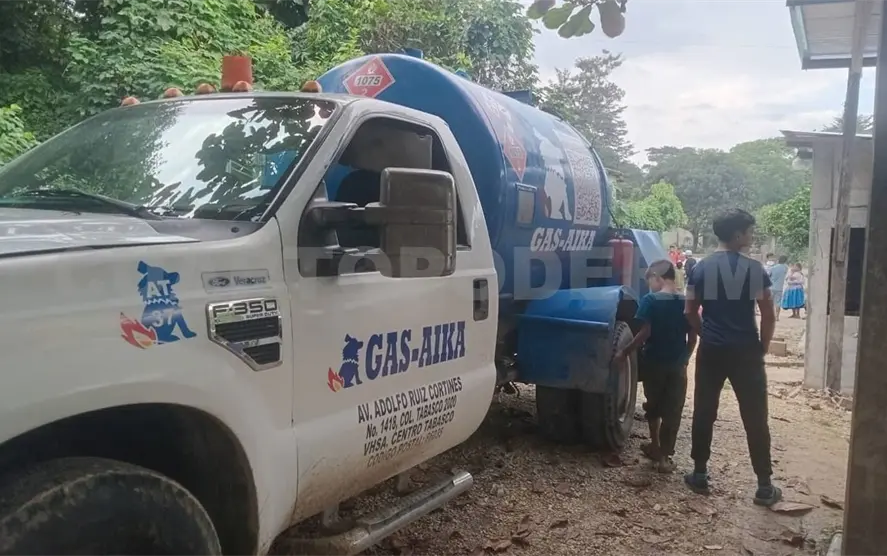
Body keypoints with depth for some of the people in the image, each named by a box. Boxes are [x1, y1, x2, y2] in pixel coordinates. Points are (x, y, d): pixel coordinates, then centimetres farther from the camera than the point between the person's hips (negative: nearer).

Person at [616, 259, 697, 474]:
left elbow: (645, 333, -17)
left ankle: (656, 446, 29)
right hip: (677, 365, 2)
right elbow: (692, 337, 3)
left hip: (654, 363, -2)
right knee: (673, 411, 8)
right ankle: (665, 455, 10)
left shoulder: (650, 300, -11)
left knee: (654, 406, 18)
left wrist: (624, 353, -9)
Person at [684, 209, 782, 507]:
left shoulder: (701, 268, 1)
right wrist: (763, 346, 8)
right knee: (755, 417, 6)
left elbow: (690, 312, 3)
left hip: (711, 351, 2)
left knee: (704, 413, 11)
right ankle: (764, 486, 12)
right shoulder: (754, 268, -6)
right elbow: (768, 315, -5)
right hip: (746, 351, -2)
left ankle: (700, 474, 19)